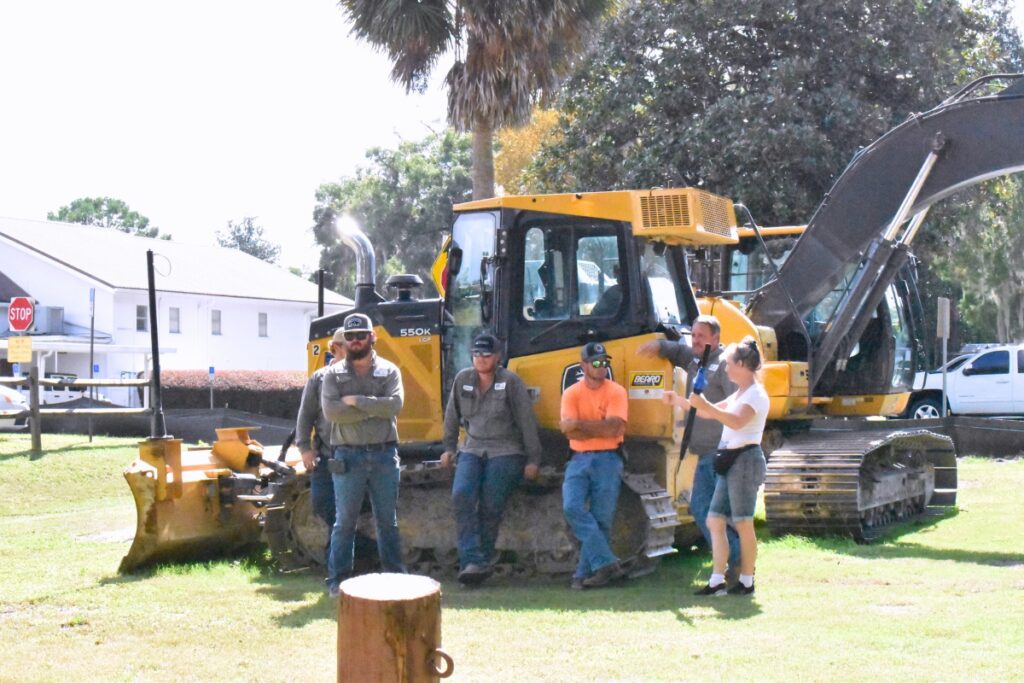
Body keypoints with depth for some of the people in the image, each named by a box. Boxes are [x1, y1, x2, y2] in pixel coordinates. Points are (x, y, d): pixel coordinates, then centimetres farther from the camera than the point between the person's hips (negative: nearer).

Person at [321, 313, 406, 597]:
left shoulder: (389, 371, 6)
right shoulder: (334, 374, 4)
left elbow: (395, 404, -11)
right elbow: (331, 410, -12)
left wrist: (357, 401, -13)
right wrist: (374, 409, -12)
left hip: (384, 455, 1)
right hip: (348, 456, -1)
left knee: (387, 520, 9)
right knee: (345, 521, 2)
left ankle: (396, 576, 16)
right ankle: (338, 580, 8)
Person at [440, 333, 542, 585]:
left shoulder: (511, 383, -6)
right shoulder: (463, 379, 5)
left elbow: (527, 422, -4)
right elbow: (452, 415, 18)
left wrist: (533, 460, -6)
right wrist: (449, 447, 19)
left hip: (506, 453, -3)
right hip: (472, 450, 3)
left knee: (491, 508, -10)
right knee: (462, 496, -19)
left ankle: (482, 561, 2)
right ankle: (472, 560, -23)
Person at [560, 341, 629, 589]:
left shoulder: (616, 392, 1)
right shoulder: (571, 393, 6)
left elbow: (615, 427, -13)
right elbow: (568, 430, -7)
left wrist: (580, 424, -12)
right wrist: (601, 430, -12)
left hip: (607, 460, -2)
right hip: (579, 460, 2)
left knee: (601, 519, -4)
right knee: (573, 508, -18)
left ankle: (585, 574, 4)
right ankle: (607, 563, -17)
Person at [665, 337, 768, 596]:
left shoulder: (756, 394, -11)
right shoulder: (739, 394, 20)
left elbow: (737, 421, -29)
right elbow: (712, 412, 27)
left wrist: (706, 406, -36)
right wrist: (681, 402, 19)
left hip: (745, 459, -10)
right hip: (730, 460, 10)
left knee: (743, 523, -5)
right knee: (715, 520, 5)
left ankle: (746, 582, 3)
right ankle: (717, 581, 5)